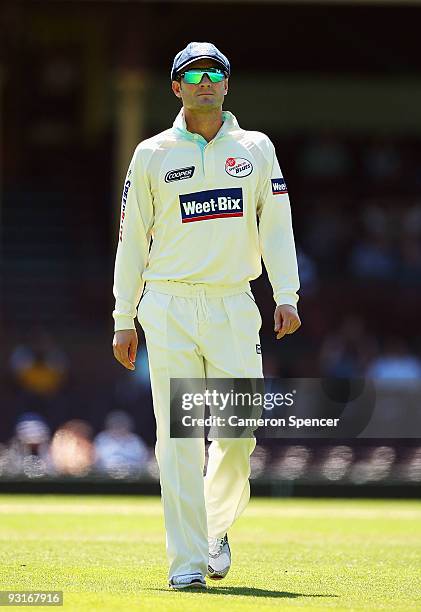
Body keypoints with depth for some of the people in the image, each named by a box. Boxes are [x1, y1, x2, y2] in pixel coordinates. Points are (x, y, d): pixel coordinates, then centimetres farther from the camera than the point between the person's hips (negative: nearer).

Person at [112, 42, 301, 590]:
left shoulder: (256, 149, 10)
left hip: (234, 306, 1)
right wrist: (124, 319, 3)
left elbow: (277, 226, 6)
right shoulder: (152, 155, 6)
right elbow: (132, 238, 7)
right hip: (169, 308, -1)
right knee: (179, 436, -6)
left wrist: (287, 295, -8)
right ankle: (186, 559, -4)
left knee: (239, 430, -3)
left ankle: (216, 527, 24)